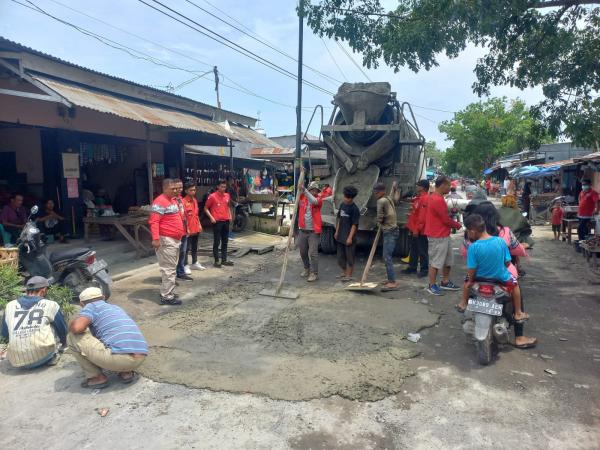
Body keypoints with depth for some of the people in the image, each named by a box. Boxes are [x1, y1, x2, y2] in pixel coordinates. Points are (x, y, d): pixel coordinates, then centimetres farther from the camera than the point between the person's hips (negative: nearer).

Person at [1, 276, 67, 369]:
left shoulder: (10, 306, 13)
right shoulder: (50, 304, 4)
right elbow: (62, 329, 15)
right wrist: (64, 343, 38)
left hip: (17, 361, 4)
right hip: (43, 355, -4)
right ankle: (53, 356, 14)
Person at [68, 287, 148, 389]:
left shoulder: (91, 306, 10)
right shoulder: (116, 307, 30)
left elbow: (77, 327, -10)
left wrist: (71, 326, 15)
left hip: (119, 358, -8)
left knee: (72, 338, 9)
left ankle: (96, 377, 13)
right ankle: (126, 372, 17)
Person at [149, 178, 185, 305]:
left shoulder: (173, 200, 16)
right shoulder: (160, 202, -15)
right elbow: (154, 221, -23)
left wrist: (181, 232, 24)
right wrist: (156, 238, -30)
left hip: (175, 239, 10)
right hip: (166, 240, -10)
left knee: (172, 268, 16)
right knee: (169, 269, -7)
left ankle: (168, 292, 27)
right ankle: (167, 297, -1)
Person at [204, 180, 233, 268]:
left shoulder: (227, 196, 9)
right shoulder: (212, 196, -8)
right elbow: (206, 208, -3)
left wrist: (230, 215, 11)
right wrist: (211, 217, -13)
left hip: (226, 221, 6)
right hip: (217, 222, -6)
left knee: (225, 242, 11)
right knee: (216, 242, 0)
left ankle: (224, 260, 20)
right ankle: (216, 261, 7)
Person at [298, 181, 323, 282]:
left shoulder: (319, 199, -7)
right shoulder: (302, 197, 5)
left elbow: (314, 201, -27)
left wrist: (304, 190, -36)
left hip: (314, 231, -4)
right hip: (302, 230, 4)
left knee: (313, 253, -5)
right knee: (303, 252, 15)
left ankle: (314, 273, 4)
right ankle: (306, 269, 35)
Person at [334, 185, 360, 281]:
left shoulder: (354, 209, -14)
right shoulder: (342, 205, 7)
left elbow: (354, 225, -16)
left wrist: (350, 237, -19)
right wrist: (337, 232, 15)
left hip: (349, 237, -8)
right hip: (340, 236, 8)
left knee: (349, 256, 3)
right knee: (340, 255, 16)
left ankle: (349, 275, 13)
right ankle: (344, 272, 31)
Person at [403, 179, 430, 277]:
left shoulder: (425, 199, -18)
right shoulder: (418, 198, 14)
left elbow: (423, 216, -23)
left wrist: (417, 229, -24)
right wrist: (412, 227, 21)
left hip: (420, 231, -10)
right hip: (414, 229, 10)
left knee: (422, 250, 0)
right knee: (413, 249, 16)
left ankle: (424, 269, 10)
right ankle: (412, 267, 26)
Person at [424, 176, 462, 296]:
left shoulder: (437, 197, 12)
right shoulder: (438, 200, -22)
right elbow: (446, 219, -19)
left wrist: (453, 224, 5)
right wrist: (457, 225, -2)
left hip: (444, 235, 11)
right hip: (437, 236, -11)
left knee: (448, 259, 18)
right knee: (435, 261, -2)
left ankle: (445, 282, 29)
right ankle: (432, 285, 7)